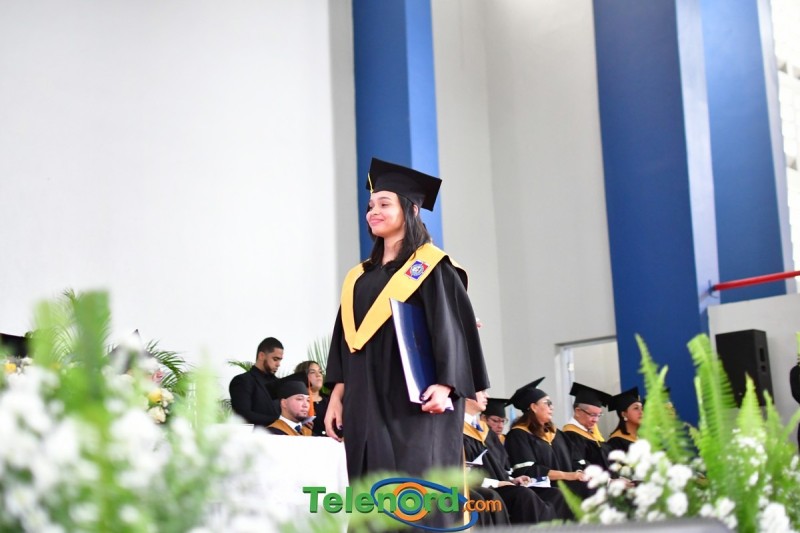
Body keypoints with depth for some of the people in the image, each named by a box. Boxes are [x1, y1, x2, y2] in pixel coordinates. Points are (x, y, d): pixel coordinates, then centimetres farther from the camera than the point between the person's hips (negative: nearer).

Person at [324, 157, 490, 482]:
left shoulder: (431, 267, 0)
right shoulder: (360, 277, 19)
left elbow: (453, 328, -9)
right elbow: (345, 341, 17)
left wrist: (444, 386, -22)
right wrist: (336, 397, 8)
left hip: (415, 403, -6)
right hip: (367, 404, 6)